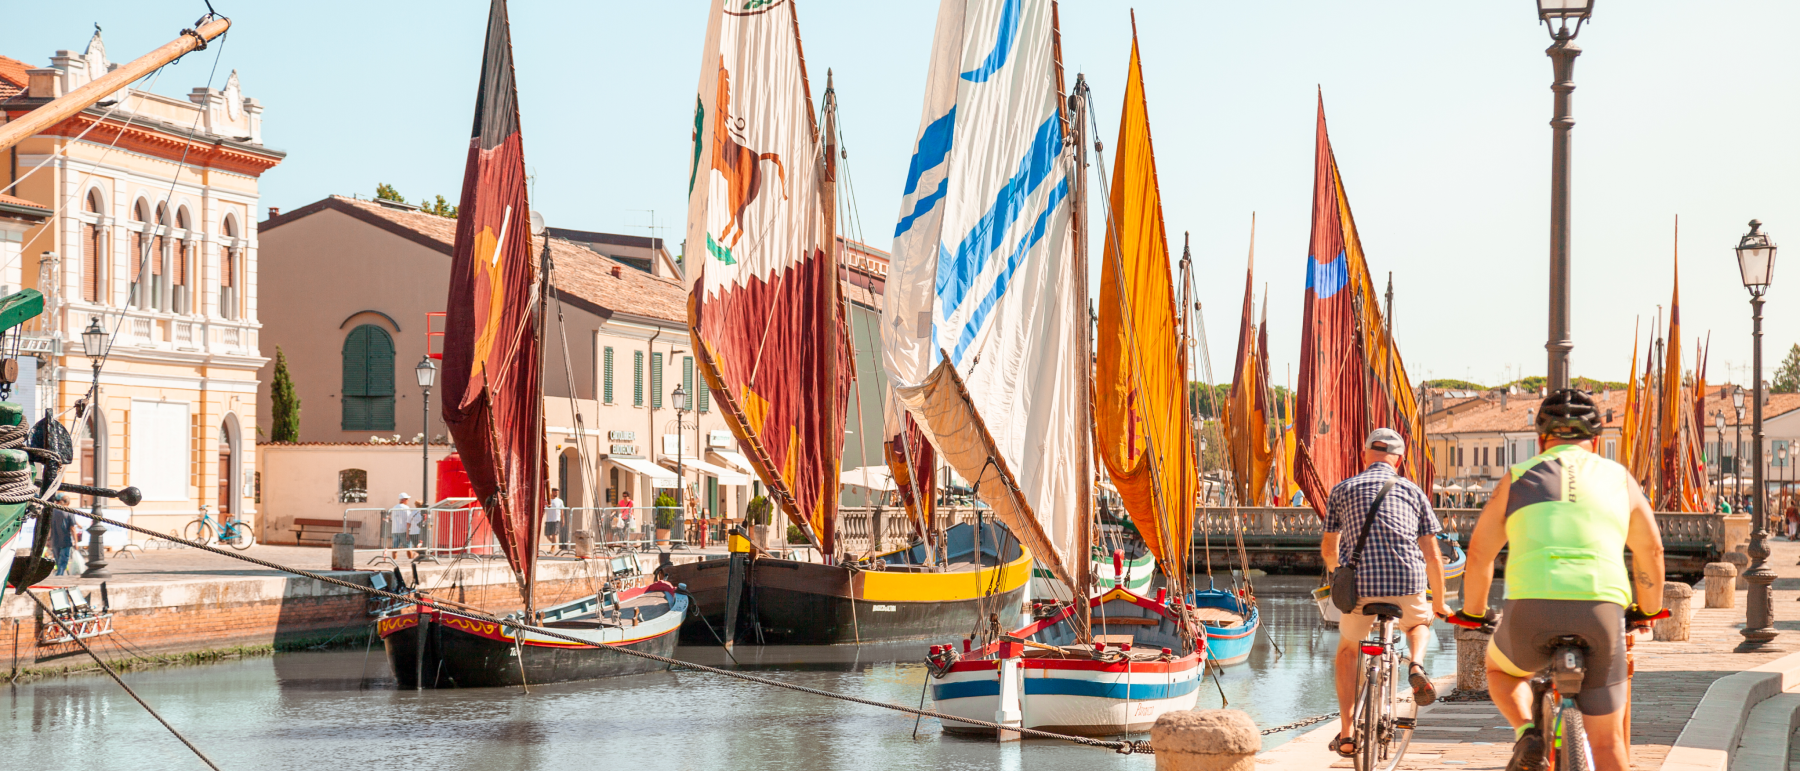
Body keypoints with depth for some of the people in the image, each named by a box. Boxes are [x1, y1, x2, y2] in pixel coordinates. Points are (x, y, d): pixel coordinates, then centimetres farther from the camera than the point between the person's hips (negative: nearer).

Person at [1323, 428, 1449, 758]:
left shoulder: (1343, 490, 14)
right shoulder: (1413, 492, 15)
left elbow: (1328, 549, 23)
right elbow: (1432, 555, 16)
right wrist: (1439, 602, 29)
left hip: (1359, 585, 0)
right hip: (1408, 583, 0)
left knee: (1348, 650, 25)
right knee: (1418, 623, 35)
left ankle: (1346, 733, 16)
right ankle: (1415, 666, 3)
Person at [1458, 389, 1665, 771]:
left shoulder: (1517, 479, 19)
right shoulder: (1618, 478, 21)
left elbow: (1479, 553, 24)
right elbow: (1651, 551, 29)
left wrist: (1473, 612, 40)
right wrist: (1649, 609, 45)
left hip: (1531, 608, 0)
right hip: (1601, 610, 1)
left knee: (1501, 669, 32)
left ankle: (1527, 733, 6)